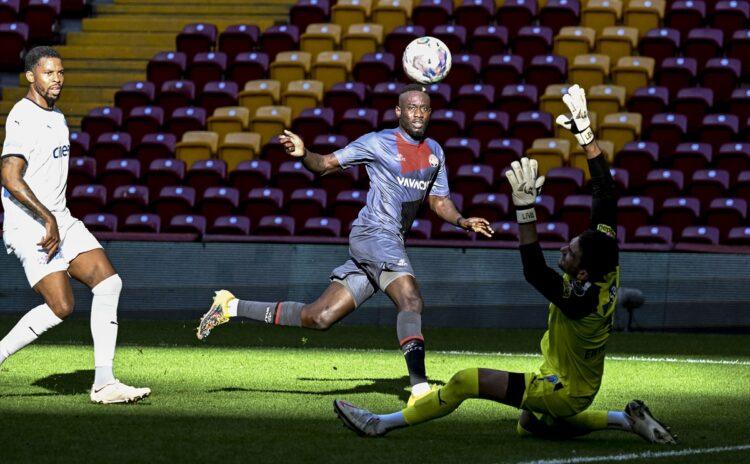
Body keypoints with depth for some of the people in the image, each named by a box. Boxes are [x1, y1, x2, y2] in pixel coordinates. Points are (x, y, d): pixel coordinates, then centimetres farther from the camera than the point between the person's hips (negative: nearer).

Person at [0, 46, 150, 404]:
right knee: (60, 307, -16)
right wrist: (47, 220, -21)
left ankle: (104, 383, -6)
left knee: (109, 283, -6)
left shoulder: (56, 117, 17)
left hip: (60, 220, 9)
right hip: (30, 226, -9)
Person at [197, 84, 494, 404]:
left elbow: (439, 200, 24)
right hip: (374, 233, -7)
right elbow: (326, 164, 1)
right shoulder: (378, 143, -3)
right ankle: (420, 388, -37)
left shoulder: (434, 152, 17)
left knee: (319, 318, 6)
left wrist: (462, 221, 5)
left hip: (391, 242, 7)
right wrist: (302, 154, -20)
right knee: (411, 301, -28)